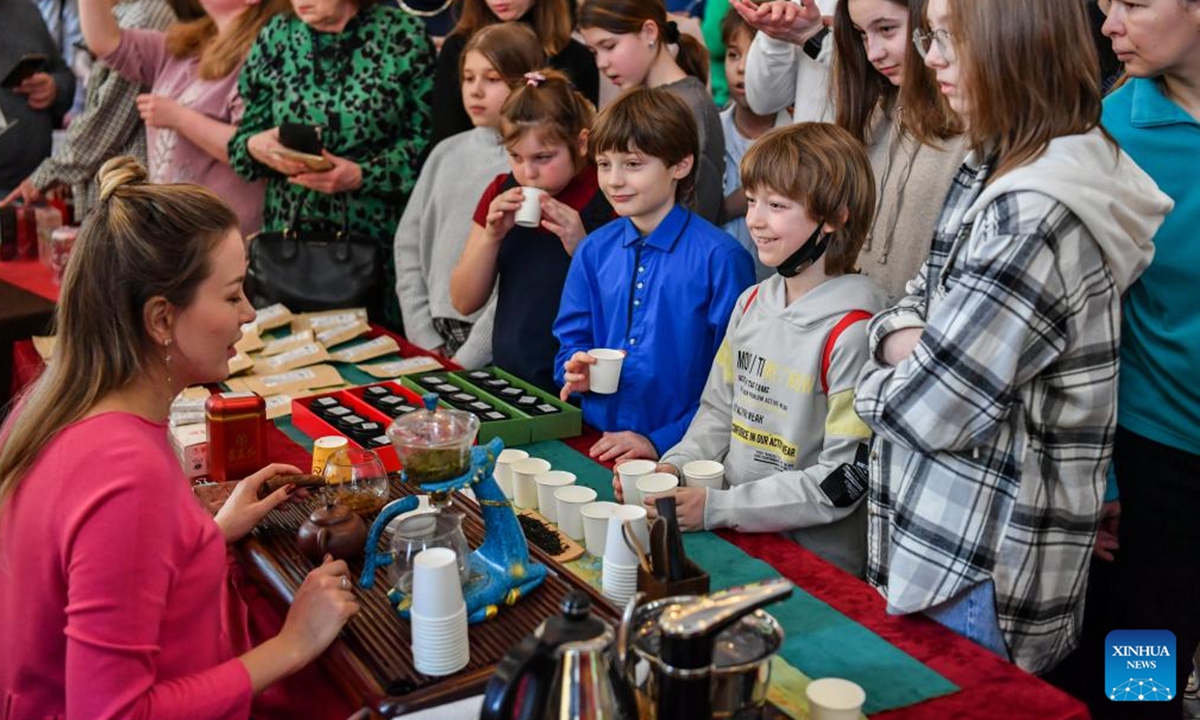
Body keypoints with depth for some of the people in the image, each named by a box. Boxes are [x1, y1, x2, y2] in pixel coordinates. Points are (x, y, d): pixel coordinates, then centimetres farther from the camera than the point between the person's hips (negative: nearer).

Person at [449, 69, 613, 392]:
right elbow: (464, 302, 7)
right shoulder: (502, 193, 7)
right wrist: (491, 236, -8)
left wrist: (582, 247, -20)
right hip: (506, 380, 4)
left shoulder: (608, 201, -8)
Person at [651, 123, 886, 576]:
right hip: (735, 538, 7)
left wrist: (719, 508, -18)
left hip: (816, 561, -6)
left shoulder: (852, 331, -16)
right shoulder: (752, 302, 8)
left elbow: (843, 483, -17)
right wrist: (676, 466, -1)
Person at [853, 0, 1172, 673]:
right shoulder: (994, 169, 5)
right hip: (951, 535, 9)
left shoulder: (1036, 214, -26)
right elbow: (926, 294, 14)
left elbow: (928, 410, -23)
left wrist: (877, 382, -2)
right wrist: (903, 337, -8)